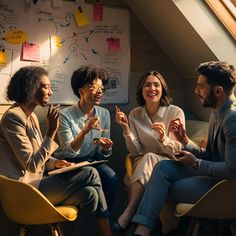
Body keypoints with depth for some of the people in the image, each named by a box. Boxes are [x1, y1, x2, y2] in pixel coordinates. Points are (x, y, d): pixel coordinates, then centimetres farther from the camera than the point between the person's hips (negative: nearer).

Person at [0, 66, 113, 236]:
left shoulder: (31, 116, 12)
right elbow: (32, 165, -21)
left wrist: (54, 163, -1)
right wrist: (52, 131, -21)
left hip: (35, 181, 9)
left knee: (89, 193, -10)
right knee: (91, 174, -14)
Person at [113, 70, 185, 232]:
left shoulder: (176, 113, -9)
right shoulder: (135, 114, 1)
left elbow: (176, 151, -10)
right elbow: (135, 150, -3)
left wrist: (163, 138, -32)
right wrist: (126, 128, -18)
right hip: (143, 163, 2)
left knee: (149, 158, -34)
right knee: (146, 159, -33)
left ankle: (127, 215, -28)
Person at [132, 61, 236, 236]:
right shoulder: (218, 112, 11)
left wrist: (195, 163, -12)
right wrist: (185, 141, -2)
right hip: (214, 172, 9)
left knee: (163, 189, -10)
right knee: (163, 167, -7)